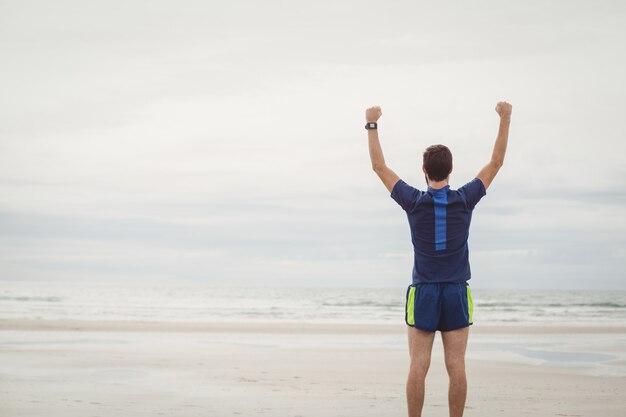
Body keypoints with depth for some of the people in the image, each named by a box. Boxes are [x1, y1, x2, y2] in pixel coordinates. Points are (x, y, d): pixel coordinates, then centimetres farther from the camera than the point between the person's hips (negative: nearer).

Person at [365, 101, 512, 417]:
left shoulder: (414, 202, -6)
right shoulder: (465, 200, -3)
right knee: (456, 367, 1)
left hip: (423, 293, -1)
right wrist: (505, 119, 13)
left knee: (418, 367, -1)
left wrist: (372, 125, 10)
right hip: (457, 294, 1)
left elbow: (379, 166, 3)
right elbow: (496, 163, 7)